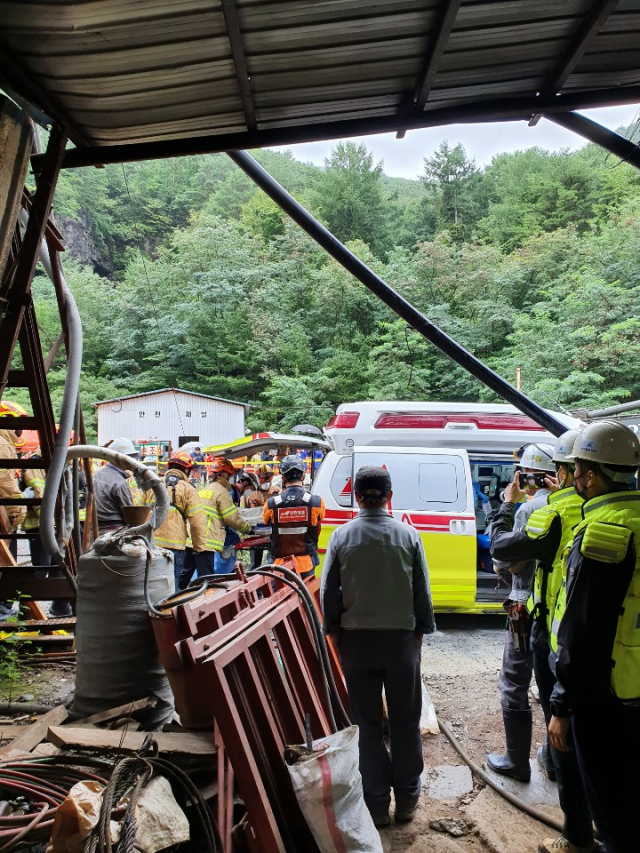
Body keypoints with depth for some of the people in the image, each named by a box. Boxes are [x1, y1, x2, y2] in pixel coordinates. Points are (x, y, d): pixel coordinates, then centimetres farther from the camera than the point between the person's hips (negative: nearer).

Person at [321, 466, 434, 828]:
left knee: (369, 724, 11)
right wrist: (422, 629, 10)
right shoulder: (408, 534, -7)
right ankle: (407, 799, 26)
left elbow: (328, 591, -3)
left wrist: (334, 629, 9)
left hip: (356, 639, 0)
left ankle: (377, 804, 20)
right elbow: (423, 590, -2)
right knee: (405, 721, 14)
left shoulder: (342, 536, -6)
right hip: (401, 637, 0)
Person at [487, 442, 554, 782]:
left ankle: (517, 762, 18)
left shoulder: (530, 508, -19)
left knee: (514, 685, 8)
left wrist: (505, 507, -11)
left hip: (529, 609, -7)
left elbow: (506, 562, -17)